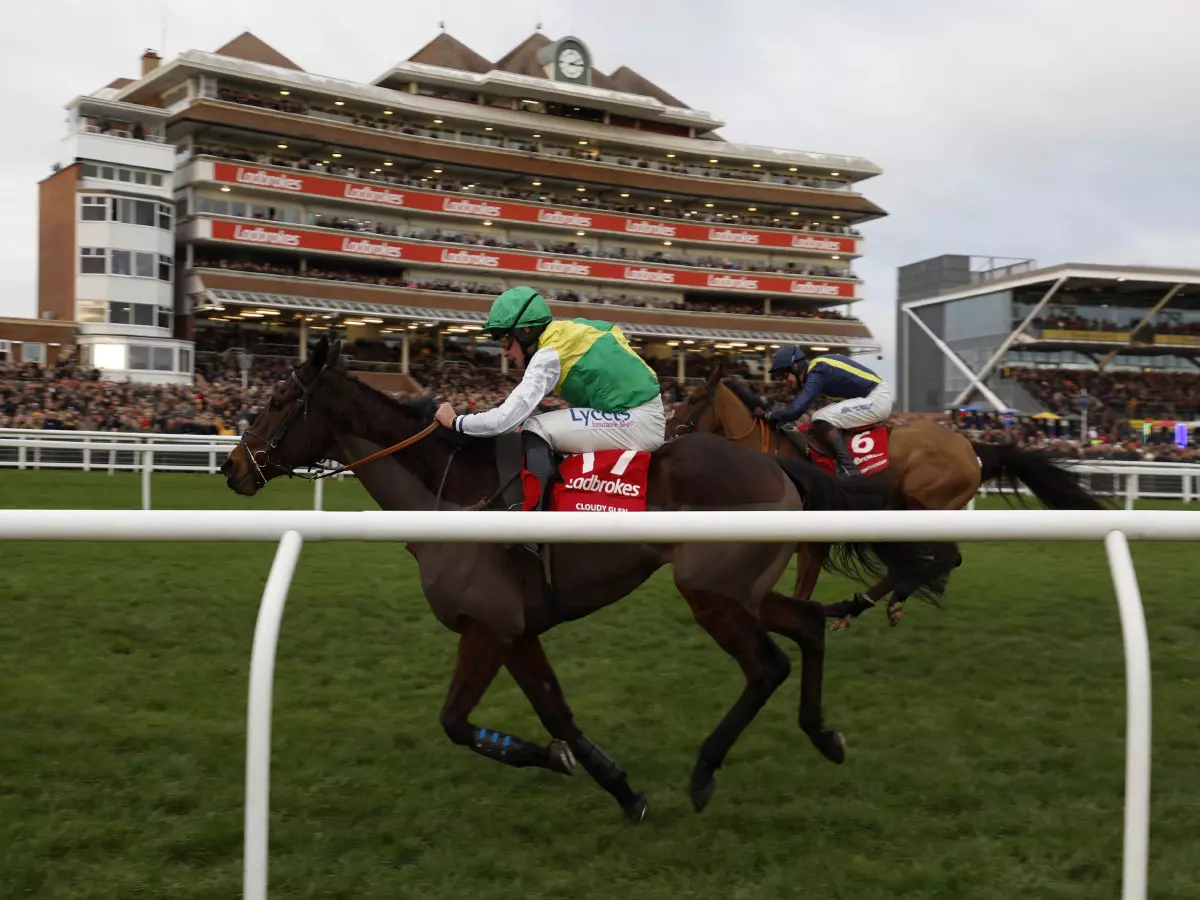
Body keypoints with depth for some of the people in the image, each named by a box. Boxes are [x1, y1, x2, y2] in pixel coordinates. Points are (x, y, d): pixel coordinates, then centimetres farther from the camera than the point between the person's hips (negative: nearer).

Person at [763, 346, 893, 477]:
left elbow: (795, 411, -23)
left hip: (878, 400, -10)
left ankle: (849, 471, -23)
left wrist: (770, 415, -8)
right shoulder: (817, 366, 9)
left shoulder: (817, 373, -18)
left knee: (822, 419, -18)